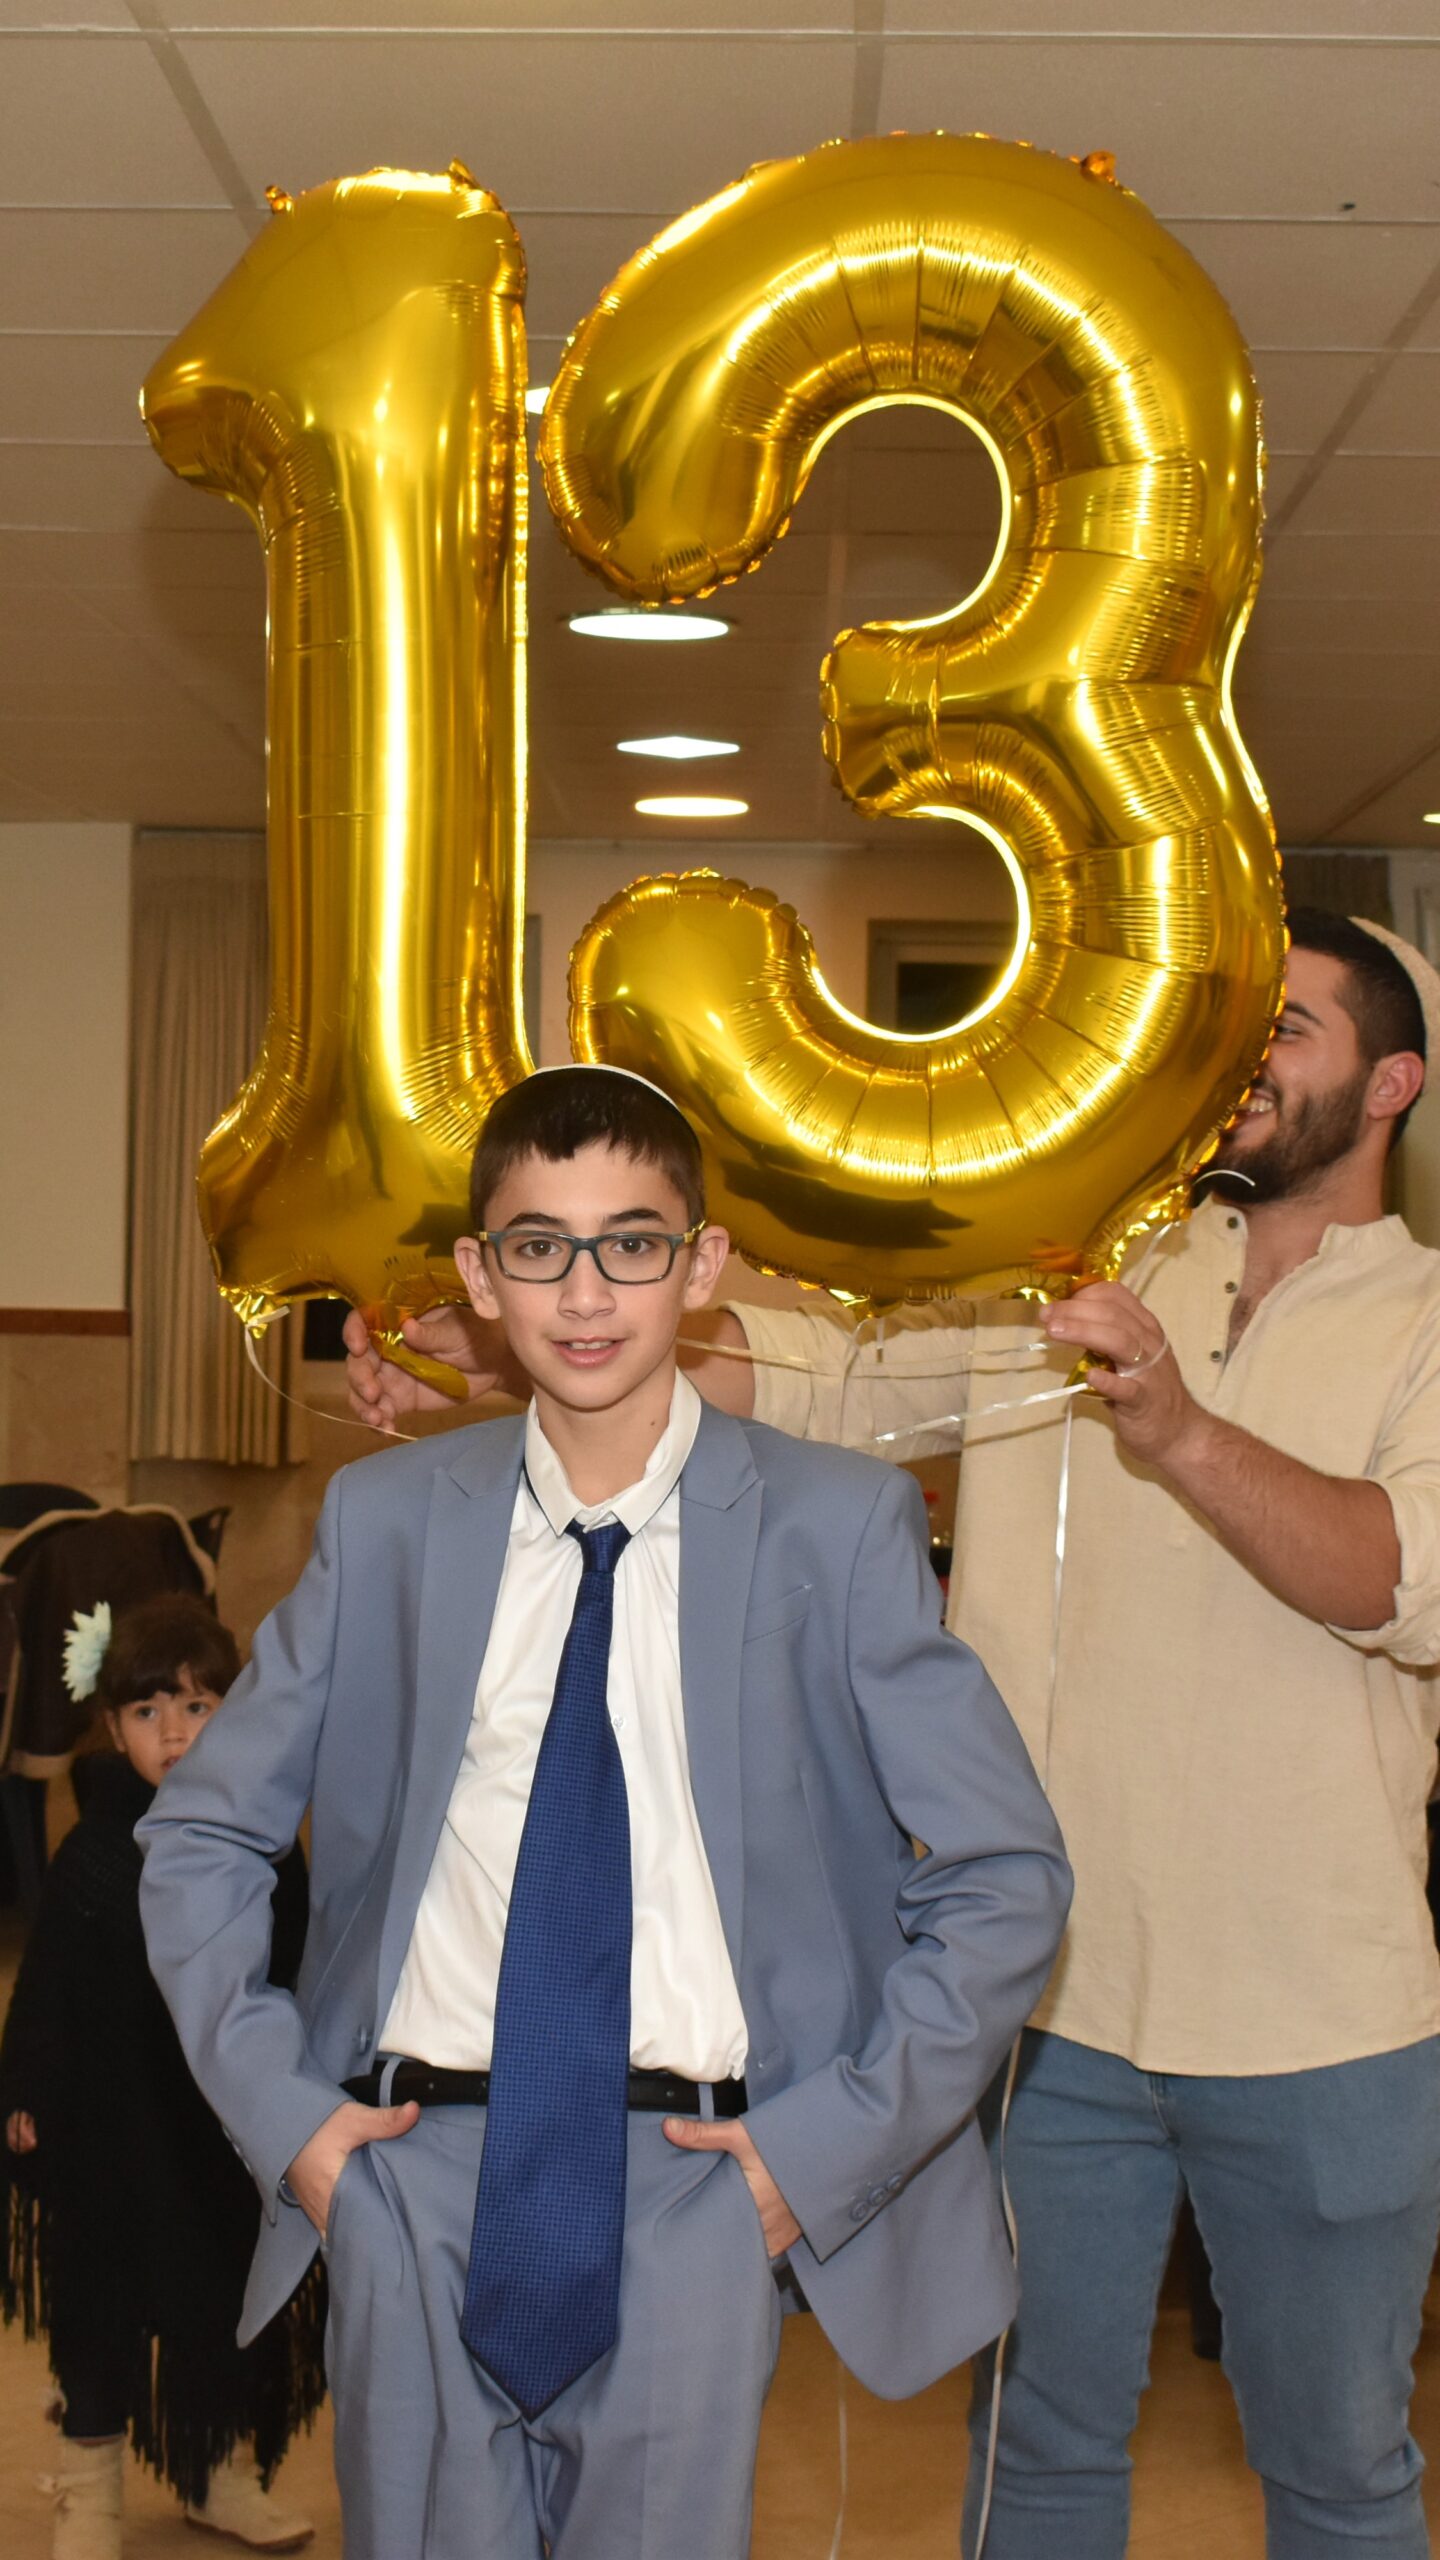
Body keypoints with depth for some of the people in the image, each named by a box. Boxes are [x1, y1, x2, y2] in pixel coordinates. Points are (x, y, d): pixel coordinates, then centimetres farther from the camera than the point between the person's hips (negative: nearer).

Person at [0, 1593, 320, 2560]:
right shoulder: (92, 1857, -9)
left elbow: (299, 1976, 3)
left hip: (236, 2118, 2)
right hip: (113, 2121, -2)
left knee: (232, 2297, 13)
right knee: (102, 2300, 7)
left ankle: (225, 2471, 31)